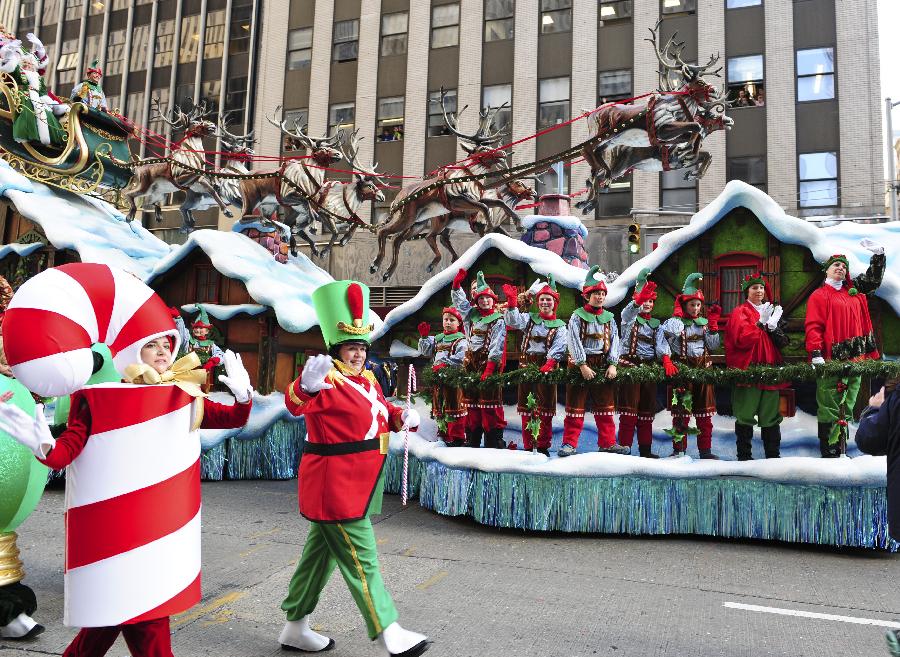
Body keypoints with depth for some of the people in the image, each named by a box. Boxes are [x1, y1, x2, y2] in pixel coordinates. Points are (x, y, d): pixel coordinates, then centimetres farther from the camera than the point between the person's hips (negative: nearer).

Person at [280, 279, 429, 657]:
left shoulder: (367, 379, 11)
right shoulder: (327, 381, -17)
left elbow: (381, 411, 23)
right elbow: (295, 404, -35)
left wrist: (402, 416, 0)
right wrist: (305, 385, -58)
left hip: (354, 484, 9)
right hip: (335, 486, -9)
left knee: (321, 554, 18)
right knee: (361, 560, 0)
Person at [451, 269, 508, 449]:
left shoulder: (499, 320, -3)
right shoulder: (471, 315, 14)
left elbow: (497, 346, -10)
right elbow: (459, 300, 18)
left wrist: (490, 367, -18)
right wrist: (457, 284, 3)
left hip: (490, 364, -5)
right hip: (471, 363, 6)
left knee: (490, 402, -7)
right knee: (471, 402, 7)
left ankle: (494, 441, -4)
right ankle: (472, 440, 13)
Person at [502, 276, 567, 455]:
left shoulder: (559, 326, 7)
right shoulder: (529, 319, 12)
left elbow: (558, 348, -7)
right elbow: (514, 321, -7)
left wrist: (549, 364, -23)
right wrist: (512, 301, -19)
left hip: (546, 367, -1)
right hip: (526, 365, 2)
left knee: (545, 407, 1)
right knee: (526, 407, 5)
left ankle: (543, 446, 12)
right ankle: (528, 446, 12)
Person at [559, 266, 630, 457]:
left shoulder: (609, 318, 9)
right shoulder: (577, 316, -4)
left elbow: (614, 341, 4)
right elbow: (574, 342, -11)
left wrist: (612, 364, -8)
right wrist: (583, 366, -18)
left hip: (603, 366, 4)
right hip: (580, 365, -4)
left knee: (606, 406, 9)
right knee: (576, 406, 0)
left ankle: (607, 443, 18)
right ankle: (570, 443, 5)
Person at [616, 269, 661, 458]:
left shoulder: (655, 323, 18)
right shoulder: (629, 318, 2)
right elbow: (628, 312, -23)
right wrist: (638, 300, -44)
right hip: (629, 366, -5)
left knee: (647, 411, 8)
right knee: (629, 410, -9)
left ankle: (645, 449, 16)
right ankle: (624, 449, -5)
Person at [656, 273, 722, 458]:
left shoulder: (704, 322, 13)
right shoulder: (675, 322, -4)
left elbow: (713, 345, 8)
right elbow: (661, 341, -16)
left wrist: (713, 323, 1)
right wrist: (667, 360, -27)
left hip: (703, 367, 5)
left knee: (704, 412, 8)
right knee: (682, 410, -3)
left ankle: (705, 450, 15)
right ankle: (679, 450, 3)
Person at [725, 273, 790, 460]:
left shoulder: (771, 311, 19)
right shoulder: (740, 312, 2)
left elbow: (783, 343, 10)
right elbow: (743, 340, -14)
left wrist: (774, 327, -7)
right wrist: (761, 323, -16)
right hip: (747, 370, -5)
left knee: (771, 416, 7)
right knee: (746, 415, -3)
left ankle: (773, 456, 16)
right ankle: (744, 457, 4)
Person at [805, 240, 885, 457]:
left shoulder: (854, 291, 18)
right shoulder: (819, 296, 0)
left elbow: (874, 279, 32)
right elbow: (813, 327, -9)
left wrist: (878, 254, 19)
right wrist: (815, 353, -20)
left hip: (855, 358, 7)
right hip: (831, 359, -6)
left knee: (846, 408, 11)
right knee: (830, 408, -6)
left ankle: (842, 450, 17)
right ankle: (829, 453, -2)